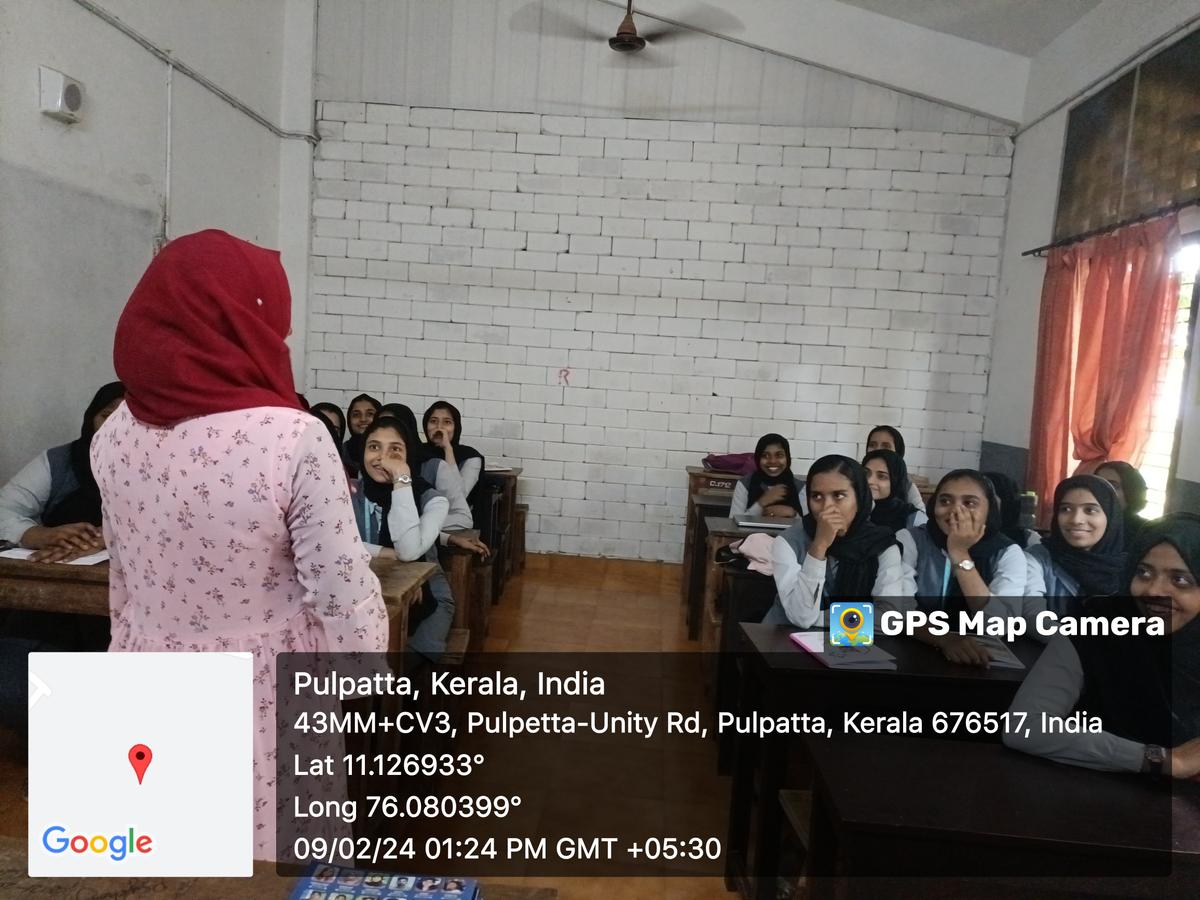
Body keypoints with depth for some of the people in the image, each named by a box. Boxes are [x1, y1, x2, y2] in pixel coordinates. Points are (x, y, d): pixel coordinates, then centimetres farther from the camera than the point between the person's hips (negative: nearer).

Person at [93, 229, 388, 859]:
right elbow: (341, 589, -20)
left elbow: (124, 576, 7)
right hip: (263, 701, -5)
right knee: (265, 871, 17)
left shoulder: (116, 435, -5)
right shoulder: (293, 439, -25)